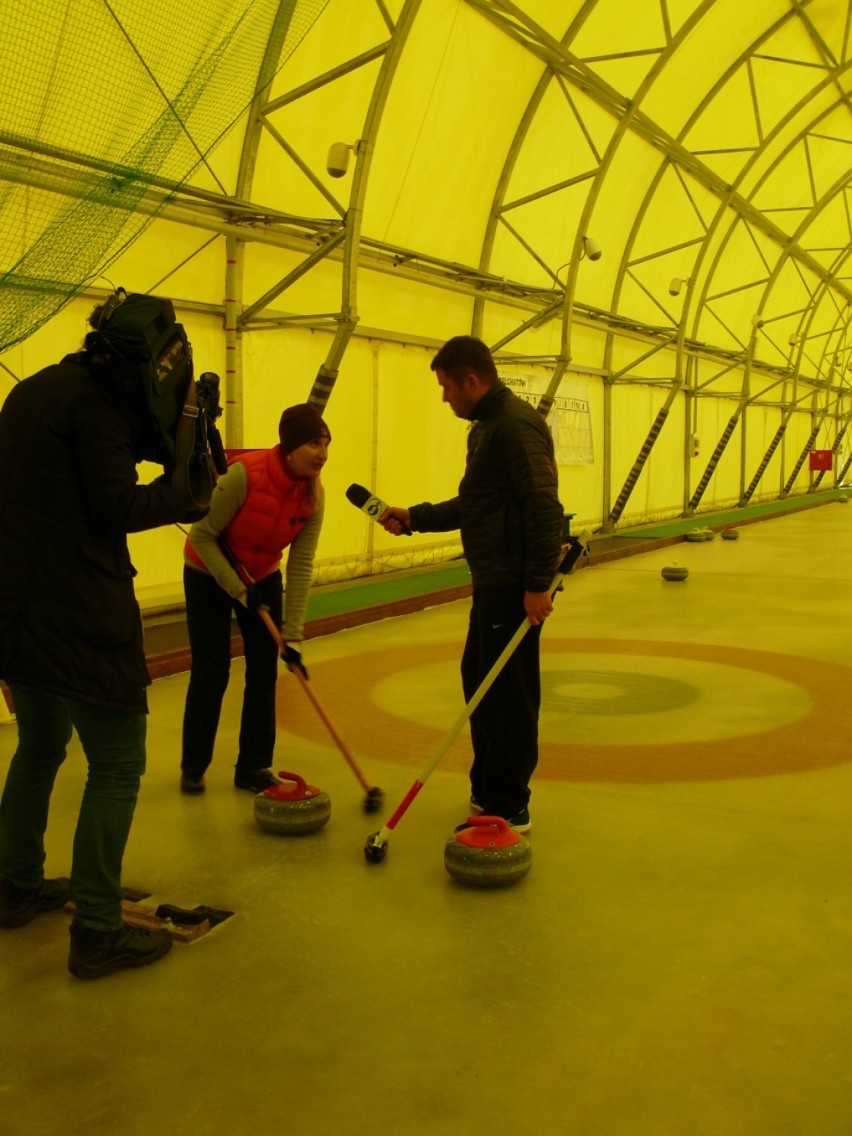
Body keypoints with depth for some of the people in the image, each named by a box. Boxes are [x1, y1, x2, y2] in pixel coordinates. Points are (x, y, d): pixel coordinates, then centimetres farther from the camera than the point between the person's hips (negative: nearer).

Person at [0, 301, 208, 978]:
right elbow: (117, 506, -16)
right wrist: (188, 488, -4)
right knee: (118, 765, -1)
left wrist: (155, 435, 10)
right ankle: (97, 933, 4)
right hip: (79, 614, -10)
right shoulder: (95, 399, -13)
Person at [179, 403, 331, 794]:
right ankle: (193, 767, 16)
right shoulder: (245, 474, -32)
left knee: (264, 670, 1)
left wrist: (293, 635, -19)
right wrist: (237, 589, -23)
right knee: (211, 671, -3)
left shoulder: (313, 495, -16)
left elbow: (300, 566, -16)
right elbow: (202, 535, -23)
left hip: (262, 577, 5)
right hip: (209, 575, -4)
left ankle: (254, 766, 15)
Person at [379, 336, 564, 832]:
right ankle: (487, 789, 30)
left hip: (515, 586, -11)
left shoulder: (516, 425, -16)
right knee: (479, 680, 17)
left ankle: (510, 809, 7)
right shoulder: (487, 426, 17)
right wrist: (414, 518, 17)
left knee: (507, 692, -4)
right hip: (493, 583, 11)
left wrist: (538, 583, -25)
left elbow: (545, 508, -23)